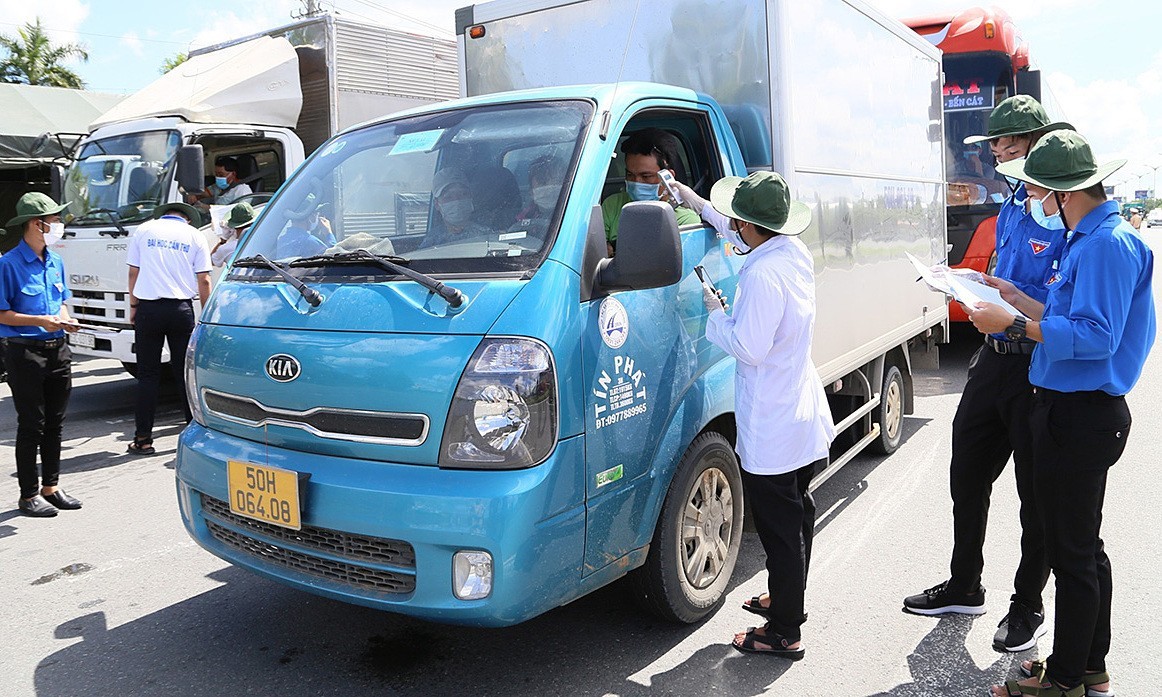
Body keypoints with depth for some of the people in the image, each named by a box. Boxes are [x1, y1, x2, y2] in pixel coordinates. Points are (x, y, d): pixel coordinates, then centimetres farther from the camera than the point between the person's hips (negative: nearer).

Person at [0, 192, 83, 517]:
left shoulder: (56, 262, 11)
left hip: (57, 350, 7)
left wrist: (65, 320, 0)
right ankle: (29, 494, 12)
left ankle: (51, 487, 25)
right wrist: (41, 321, -20)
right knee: (31, 426, 0)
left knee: (54, 424, 13)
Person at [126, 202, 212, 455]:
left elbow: (133, 272, 8)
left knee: (147, 374, 5)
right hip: (181, 308, 0)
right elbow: (203, 280, 4)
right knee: (185, 372, 7)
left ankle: (143, 438, 6)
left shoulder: (144, 230, 10)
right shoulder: (194, 235, 8)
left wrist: (133, 307, 16)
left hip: (148, 308, 0)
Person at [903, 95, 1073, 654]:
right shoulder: (1011, 206, 11)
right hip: (996, 357, 9)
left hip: (1042, 367, -8)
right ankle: (964, 586, 35)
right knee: (967, 473, 16)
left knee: (1037, 492, 8)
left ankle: (1028, 607, 27)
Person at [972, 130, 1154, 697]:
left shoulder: (1108, 244, -19)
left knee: (1072, 553, 1)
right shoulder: (1087, 238, 13)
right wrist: (1017, 298, 15)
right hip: (1073, 409, 11)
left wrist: (1013, 325, -21)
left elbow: (1096, 336, -24)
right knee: (1083, 548, 20)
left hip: (1080, 415, -11)